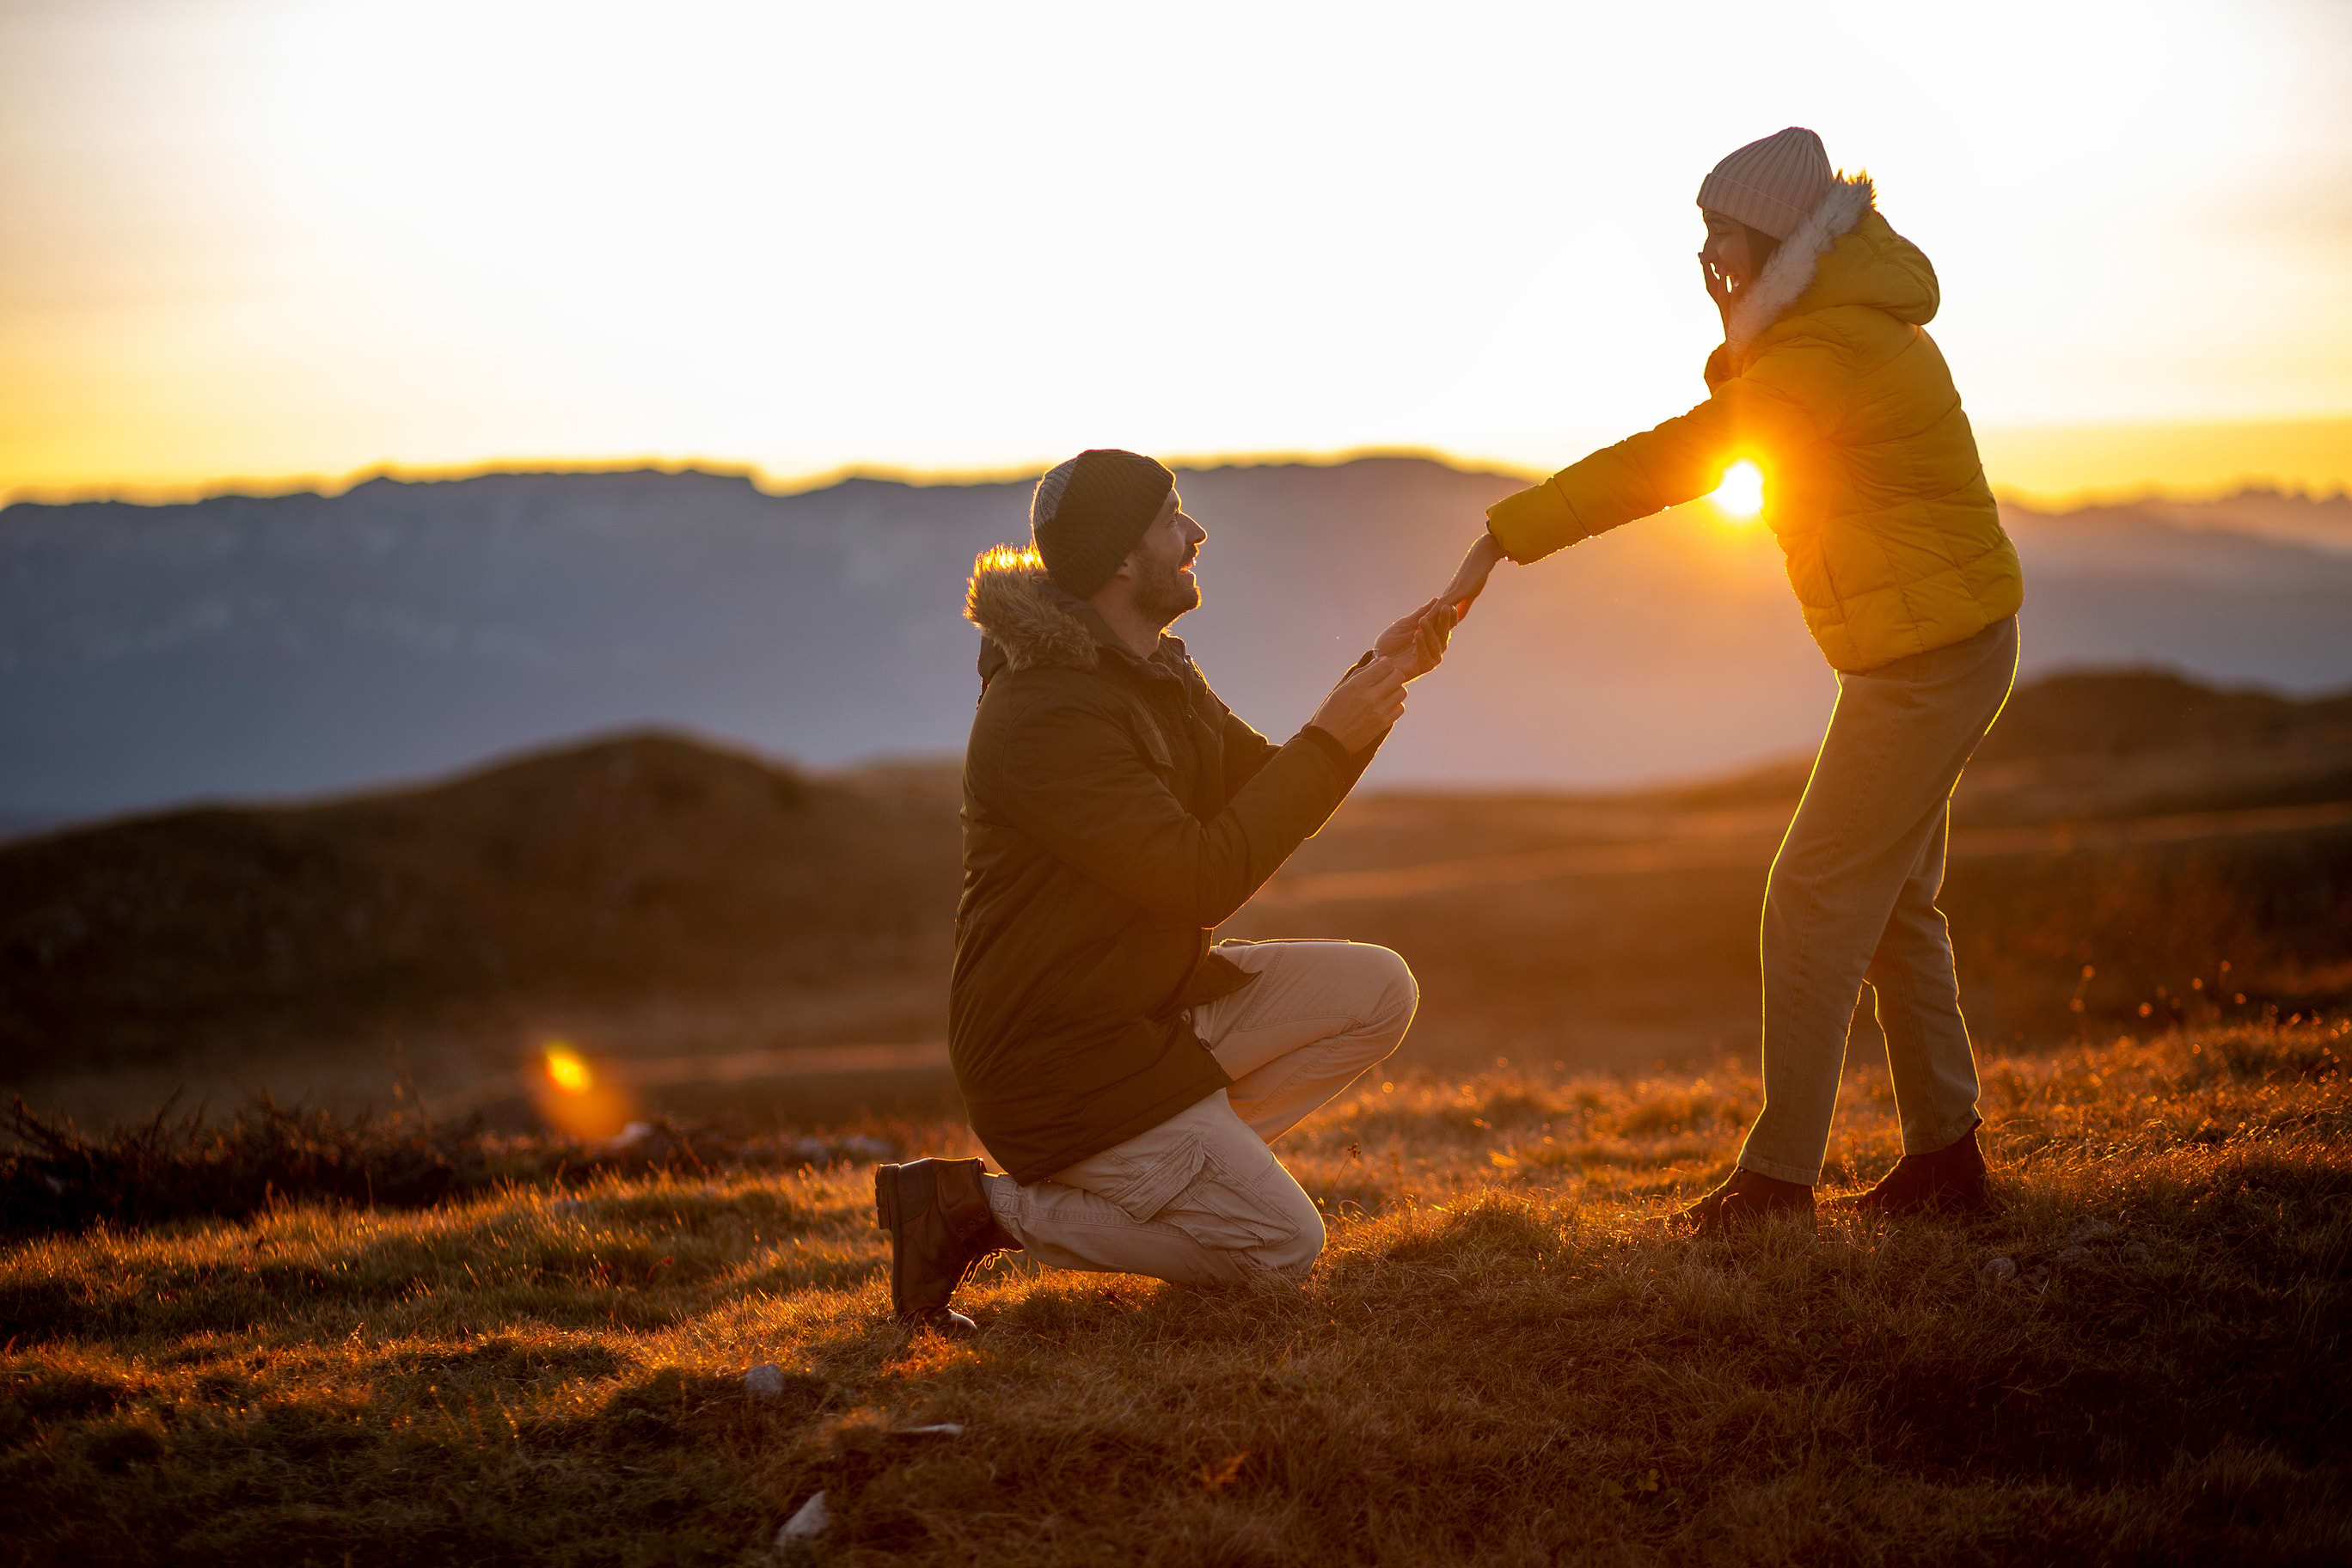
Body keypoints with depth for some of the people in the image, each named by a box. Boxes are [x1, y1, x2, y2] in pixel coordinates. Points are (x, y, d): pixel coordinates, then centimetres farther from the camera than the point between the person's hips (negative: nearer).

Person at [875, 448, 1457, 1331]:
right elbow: (1202, 879, -27)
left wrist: (1375, 679, 1)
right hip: (1060, 1056, -10)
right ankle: (980, 1209, -4)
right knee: (1282, 1247, -8)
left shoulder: (1158, 676, 10)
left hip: (1157, 1009, 10)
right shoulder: (1047, 715, -24)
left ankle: (1160, 1169, 4)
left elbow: (1267, 796, 15)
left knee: (1378, 991, 2)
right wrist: (1331, 738, -22)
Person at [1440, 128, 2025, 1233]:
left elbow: (1668, 463, -24)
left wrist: (1506, 534, -22)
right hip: (1925, 650, 10)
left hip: (1932, 652, -10)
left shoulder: (1829, 354, -22)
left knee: (1817, 900, -7)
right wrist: (1738, 330, 0)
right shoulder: (1842, 321, 11)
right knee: (1893, 902, 15)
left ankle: (1779, 1176, -3)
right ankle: (1944, 1152, 20)